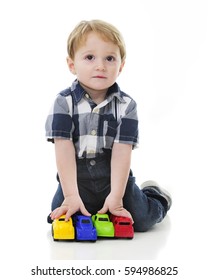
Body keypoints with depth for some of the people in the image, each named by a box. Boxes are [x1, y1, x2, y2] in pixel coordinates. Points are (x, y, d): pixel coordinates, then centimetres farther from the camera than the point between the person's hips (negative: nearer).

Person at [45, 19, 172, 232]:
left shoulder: (126, 105, -8)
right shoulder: (64, 103, -11)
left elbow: (122, 151, -15)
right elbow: (64, 149, -18)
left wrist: (116, 196, -23)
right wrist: (71, 195, -26)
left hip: (114, 179, 0)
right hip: (75, 180, 0)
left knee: (142, 220, -12)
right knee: (60, 219, -18)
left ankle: (154, 195, 23)